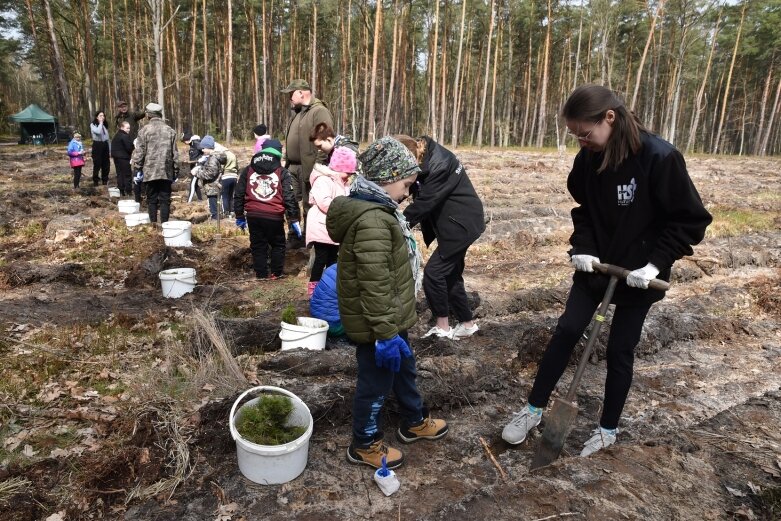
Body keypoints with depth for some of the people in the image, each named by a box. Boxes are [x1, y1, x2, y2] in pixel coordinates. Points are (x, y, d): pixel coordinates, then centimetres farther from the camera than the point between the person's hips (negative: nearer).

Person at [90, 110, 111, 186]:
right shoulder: (93, 125, -2)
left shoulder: (105, 126, 15)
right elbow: (98, 131, -25)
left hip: (105, 146, 6)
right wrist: (101, 122, -12)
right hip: (97, 145, -5)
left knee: (106, 165, 7)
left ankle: (105, 181, 17)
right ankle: (95, 181, 6)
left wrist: (110, 150, 13)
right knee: (97, 164, -4)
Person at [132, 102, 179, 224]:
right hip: (166, 171, 1)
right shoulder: (170, 130, 4)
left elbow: (139, 152, -3)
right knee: (165, 199, 5)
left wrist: (138, 168, 5)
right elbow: (175, 153, 7)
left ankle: (153, 224, 8)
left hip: (150, 171, -1)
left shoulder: (145, 130, -3)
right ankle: (164, 223, 2)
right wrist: (176, 170, 12)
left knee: (152, 199, 6)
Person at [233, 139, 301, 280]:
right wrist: (294, 219, 0)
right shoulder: (282, 172, 0)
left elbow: (239, 195, 10)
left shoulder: (248, 170, 9)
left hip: (253, 215, 3)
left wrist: (240, 216, 17)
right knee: (278, 245, 16)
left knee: (258, 246, 13)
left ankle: (261, 274, 19)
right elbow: (289, 197, -5)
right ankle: (277, 273, 21)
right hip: (274, 216, -2)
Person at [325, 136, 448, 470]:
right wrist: (386, 334, -25)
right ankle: (364, 445, 30)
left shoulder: (375, 209, 8)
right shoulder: (372, 221, -28)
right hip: (377, 324, -11)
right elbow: (375, 286, -30)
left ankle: (415, 422, 48)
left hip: (392, 318, 11)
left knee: (404, 370, 27)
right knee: (376, 382, 9)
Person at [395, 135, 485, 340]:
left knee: (433, 271, -9)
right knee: (450, 275, 14)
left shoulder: (439, 165, -28)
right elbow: (411, 189, 4)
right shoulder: (426, 157, 0)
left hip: (462, 224, -9)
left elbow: (424, 202, -27)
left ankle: (442, 327, 5)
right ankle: (467, 324, 27)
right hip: (453, 223, 10)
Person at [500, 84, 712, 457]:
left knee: (619, 349, 7)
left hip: (637, 274, -4)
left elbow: (691, 220, -14)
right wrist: (582, 247, -8)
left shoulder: (659, 158, -22)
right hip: (595, 265, 5)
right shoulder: (588, 159, -6)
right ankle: (534, 408, 23)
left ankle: (608, 430, 29)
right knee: (566, 331, 6)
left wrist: (656, 263, -20)